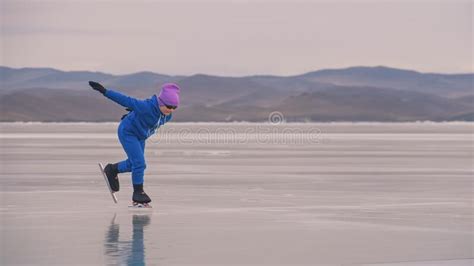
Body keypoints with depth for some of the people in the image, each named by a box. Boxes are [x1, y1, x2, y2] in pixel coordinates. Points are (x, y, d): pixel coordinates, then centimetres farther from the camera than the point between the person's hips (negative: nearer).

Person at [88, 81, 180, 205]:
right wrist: (104, 91, -33)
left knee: (132, 164, 20)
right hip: (127, 132, -8)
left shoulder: (168, 116, -10)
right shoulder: (147, 106, -35)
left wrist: (132, 115, 23)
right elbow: (126, 100, -34)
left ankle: (112, 170, 45)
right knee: (139, 163, -11)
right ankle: (138, 192, 3)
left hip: (139, 136, 8)